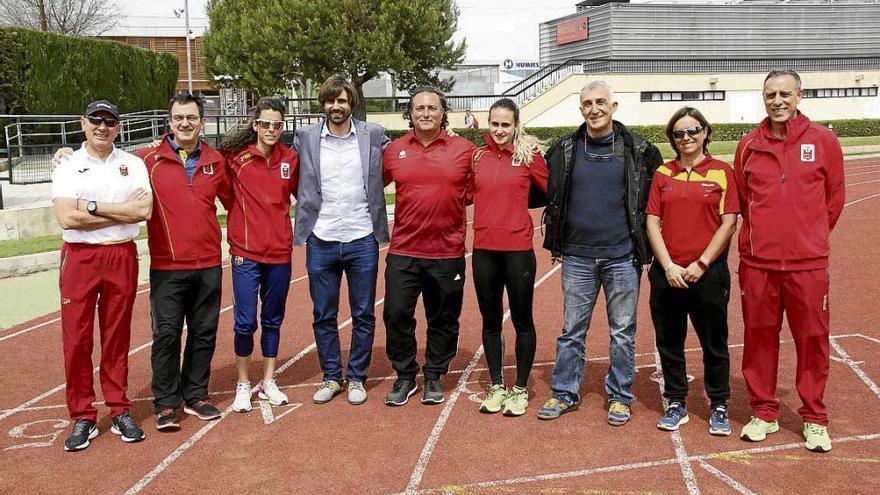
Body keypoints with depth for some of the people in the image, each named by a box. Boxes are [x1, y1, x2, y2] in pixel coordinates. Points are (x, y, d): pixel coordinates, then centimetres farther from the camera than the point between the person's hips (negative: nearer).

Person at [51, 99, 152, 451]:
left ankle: (119, 411, 19)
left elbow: (144, 211, -9)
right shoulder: (68, 168, 2)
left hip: (122, 257, 1)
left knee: (118, 337, 8)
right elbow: (67, 218, -13)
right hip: (80, 258, -1)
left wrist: (91, 206, -11)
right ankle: (82, 418, 11)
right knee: (76, 339, 0)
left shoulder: (133, 164, 6)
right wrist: (123, 211, -10)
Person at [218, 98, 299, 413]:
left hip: (280, 251, 3)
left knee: (273, 320, 13)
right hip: (246, 253, -3)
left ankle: (268, 383, 27)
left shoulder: (290, 159, 3)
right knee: (245, 322, -1)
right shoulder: (236, 156, -5)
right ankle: (242, 385, 18)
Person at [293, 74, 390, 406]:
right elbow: (301, 183, 15)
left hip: (362, 239, -1)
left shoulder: (374, 135, 0)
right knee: (323, 316, 9)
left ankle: (357, 378, 22)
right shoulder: (306, 138, 2)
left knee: (364, 315, 8)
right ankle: (331, 377, 24)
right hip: (321, 241, 1)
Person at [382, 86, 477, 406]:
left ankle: (434, 377, 29)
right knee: (396, 315, 2)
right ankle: (404, 377, 21)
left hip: (448, 253, -1)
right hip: (403, 252, 1)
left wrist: (456, 201, 1)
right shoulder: (394, 151, 4)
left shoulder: (465, 150, -1)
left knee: (443, 320, 10)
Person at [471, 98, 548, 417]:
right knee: (491, 321, 13)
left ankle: (521, 389, 22)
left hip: (518, 250, -3)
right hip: (484, 250, 4)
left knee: (522, 321, 8)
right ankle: (496, 386, 28)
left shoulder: (528, 153, -3)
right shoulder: (478, 156, 7)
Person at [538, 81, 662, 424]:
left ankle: (619, 396, 21)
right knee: (572, 330, 9)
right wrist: (556, 240, 9)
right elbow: (544, 190, 15)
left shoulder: (637, 149, 0)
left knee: (622, 331, 7)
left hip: (622, 256, -1)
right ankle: (564, 393, 20)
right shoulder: (565, 150, 4)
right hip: (577, 257, 1)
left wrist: (642, 234, 4)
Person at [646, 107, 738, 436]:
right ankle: (676, 405, 23)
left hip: (708, 271, -2)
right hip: (667, 273, 3)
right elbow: (652, 222, 3)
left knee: (714, 343, 6)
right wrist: (668, 266, -7)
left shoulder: (721, 172, 0)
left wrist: (701, 264, -9)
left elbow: (728, 223, -4)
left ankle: (719, 406, 21)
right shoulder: (662, 174, 8)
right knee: (669, 342, 9)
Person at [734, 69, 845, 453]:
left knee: (812, 341, 5)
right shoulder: (748, 146, 4)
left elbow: (835, 198, 8)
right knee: (759, 339, 8)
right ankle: (763, 412, 23)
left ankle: (814, 419, 20)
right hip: (757, 263, 2)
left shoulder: (823, 140, 0)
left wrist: (811, 239, 13)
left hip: (808, 264, -1)